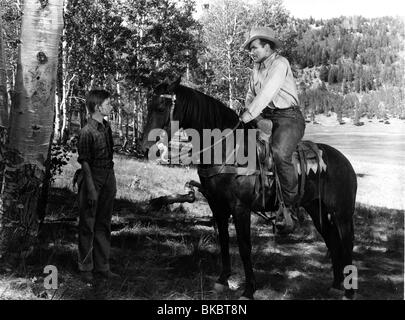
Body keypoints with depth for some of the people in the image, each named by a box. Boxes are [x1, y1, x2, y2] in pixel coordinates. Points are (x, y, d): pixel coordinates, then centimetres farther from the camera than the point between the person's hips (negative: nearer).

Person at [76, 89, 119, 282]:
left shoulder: (106, 126, 7)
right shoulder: (87, 131, -16)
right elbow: (85, 162, -16)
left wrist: (112, 180, 14)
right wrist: (91, 189, -17)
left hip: (108, 178, 8)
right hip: (92, 178, -8)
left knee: (104, 224, 13)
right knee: (88, 225, 4)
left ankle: (102, 267, 22)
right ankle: (86, 268, 15)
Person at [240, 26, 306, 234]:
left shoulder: (280, 63, -8)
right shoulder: (256, 68, 17)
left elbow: (267, 92, -20)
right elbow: (250, 96, 16)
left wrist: (249, 114, -24)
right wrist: (257, 118, -3)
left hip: (288, 117, -9)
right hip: (265, 117, 9)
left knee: (279, 153, -33)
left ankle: (288, 206, -23)